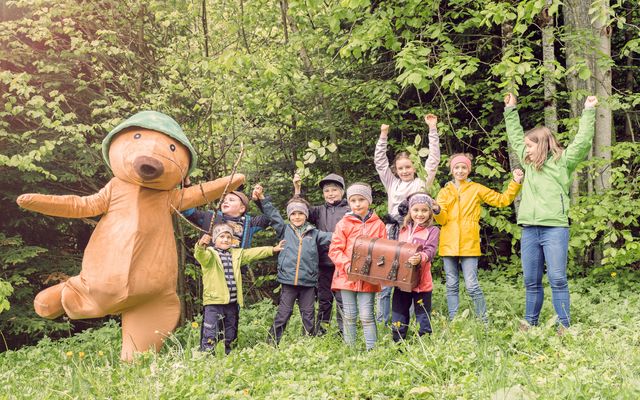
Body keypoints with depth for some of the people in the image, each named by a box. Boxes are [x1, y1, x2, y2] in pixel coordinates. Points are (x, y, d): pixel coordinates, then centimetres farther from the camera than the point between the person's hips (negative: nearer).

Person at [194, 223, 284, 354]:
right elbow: (201, 255, -27)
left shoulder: (236, 254, 16)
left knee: (230, 335, 17)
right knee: (210, 334, -10)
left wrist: (272, 250, 27)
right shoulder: (210, 254, -5)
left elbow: (254, 253, 24)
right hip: (214, 301, -7)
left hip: (233, 302, 7)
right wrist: (201, 245, -49)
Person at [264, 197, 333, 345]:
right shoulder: (285, 230, 7)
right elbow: (272, 214, 5)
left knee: (308, 314, 9)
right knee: (283, 313, 2)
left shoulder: (314, 233, 8)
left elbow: (331, 237, 2)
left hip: (308, 281, 1)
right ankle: (272, 342, 9)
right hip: (288, 281, -1)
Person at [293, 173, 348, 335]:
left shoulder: (348, 211, -2)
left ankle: (344, 331, 10)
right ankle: (320, 331, 23)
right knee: (324, 298, 14)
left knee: (342, 298, 1)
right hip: (324, 262, 4)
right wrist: (297, 190, -5)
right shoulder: (319, 211, 11)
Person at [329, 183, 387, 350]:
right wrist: (347, 265, -16)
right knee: (349, 316, 8)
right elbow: (334, 249, -2)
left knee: (367, 316, -1)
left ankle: (371, 349, 7)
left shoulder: (378, 224, 4)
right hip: (346, 276, 1)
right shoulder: (343, 224, 1)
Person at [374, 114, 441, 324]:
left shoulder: (422, 183, 11)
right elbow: (380, 161, 16)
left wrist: (433, 129, 2)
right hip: (393, 234, 3)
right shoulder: (392, 184, 18)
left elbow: (434, 159, 5)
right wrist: (383, 135, 8)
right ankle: (382, 323, 8)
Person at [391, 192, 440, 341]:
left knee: (423, 318, 4)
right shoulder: (404, 230, 12)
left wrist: (421, 257, -39)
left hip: (422, 282, -5)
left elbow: (430, 251, -18)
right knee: (398, 319, 13)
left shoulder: (432, 231, -4)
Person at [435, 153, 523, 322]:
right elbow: (442, 219, 2)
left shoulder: (477, 189, 9)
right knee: (452, 286, 6)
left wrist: (515, 183, -1)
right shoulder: (445, 192, 13)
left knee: (472, 286, -8)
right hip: (448, 244, 3)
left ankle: (484, 322, 4)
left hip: (469, 244, -2)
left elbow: (502, 200, 10)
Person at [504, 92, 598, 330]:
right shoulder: (529, 163, 19)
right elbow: (515, 137, 28)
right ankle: (529, 325, 16)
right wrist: (510, 110, 31)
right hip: (529, 230, 6)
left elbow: (583, 142, -7)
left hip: (555, 228, -5)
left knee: (557, 279, -7)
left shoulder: (563, 162, 4)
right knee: (531, 281, 9)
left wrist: (588, 111, -6)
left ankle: (564, 327, -1)